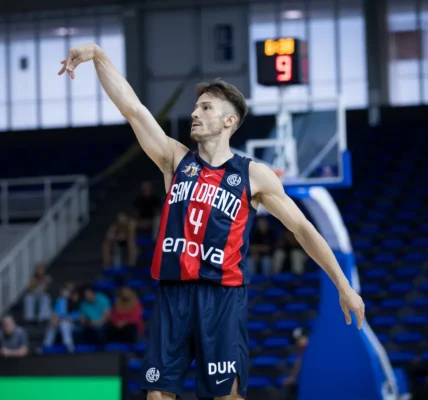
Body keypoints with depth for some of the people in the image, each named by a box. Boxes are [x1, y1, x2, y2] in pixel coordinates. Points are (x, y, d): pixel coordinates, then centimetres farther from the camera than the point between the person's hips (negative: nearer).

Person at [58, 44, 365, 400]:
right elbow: (133, 108, 2)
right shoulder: (176, 160, 11)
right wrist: (99, 55, -9)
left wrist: (344, 287, 7)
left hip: (223, 296, -3)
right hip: (172, 293, 3)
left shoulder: (253, 175, 5)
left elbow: (303, 229, 8)